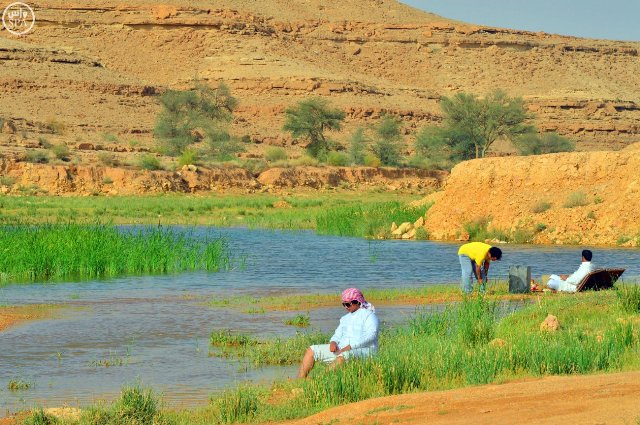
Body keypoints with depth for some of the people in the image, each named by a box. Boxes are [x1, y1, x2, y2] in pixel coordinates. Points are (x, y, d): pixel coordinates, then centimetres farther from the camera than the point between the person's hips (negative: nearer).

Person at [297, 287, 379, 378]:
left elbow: (370, 336, -18)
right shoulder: (345, 318, 22)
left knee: (342, 357, -41)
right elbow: (337, 335, 21)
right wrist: (333, 342, -6)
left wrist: (349, 347, -25)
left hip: (362, 350, -8)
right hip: (342, 349, 8)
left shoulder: (369, 315, -3)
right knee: (311, 351, 0)